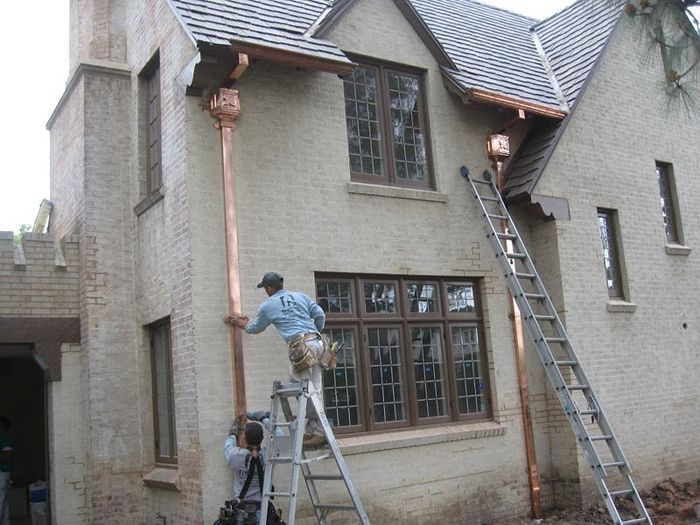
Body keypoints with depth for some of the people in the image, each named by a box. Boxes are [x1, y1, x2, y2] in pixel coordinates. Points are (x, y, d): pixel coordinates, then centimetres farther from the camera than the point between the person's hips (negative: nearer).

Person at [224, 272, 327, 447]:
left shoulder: (268, 306, 10)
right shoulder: (301, 296, 20)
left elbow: (255, 328, 27)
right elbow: (320, 315, 15)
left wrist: (243, 324, 47)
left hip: (302, 347, -6)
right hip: (317, 343, 6)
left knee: (308, 390, -6)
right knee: (314, 390, 7)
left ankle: (320, 432, -8)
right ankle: (311, 430, 8)